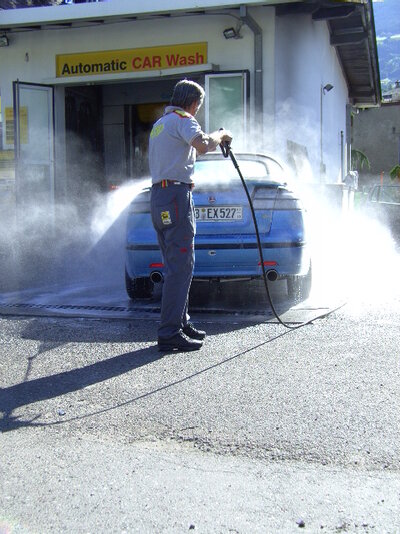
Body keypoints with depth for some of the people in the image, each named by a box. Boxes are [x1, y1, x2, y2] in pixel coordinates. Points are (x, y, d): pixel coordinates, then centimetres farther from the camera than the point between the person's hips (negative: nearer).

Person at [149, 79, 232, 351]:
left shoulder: (160, 124, 25)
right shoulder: (182, 119, -5)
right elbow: (202, 145, -24)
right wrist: (221, 135, -6)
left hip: (159, 196, 10)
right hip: (176, 196, -10)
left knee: (177, 265, 15)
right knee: (181, 267, -11)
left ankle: (181, 323, 21)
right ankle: (170, 333, -12)